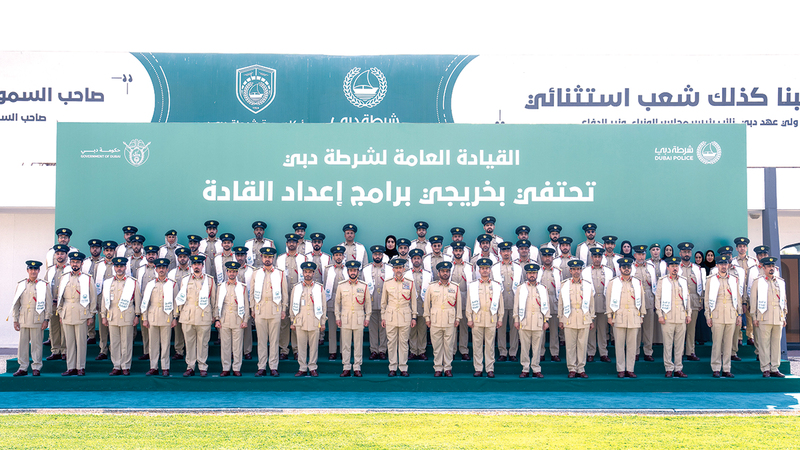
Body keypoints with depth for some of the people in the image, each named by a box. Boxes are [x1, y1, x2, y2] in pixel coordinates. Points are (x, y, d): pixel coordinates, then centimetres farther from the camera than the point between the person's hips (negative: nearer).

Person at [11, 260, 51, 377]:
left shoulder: (44, 285, 3)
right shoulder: (21, 285, 10)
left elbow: (49, 304, 2)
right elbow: (15, 304, 12)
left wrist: (46, 319, -4)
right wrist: (15, 320, 6)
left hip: (37, 320, -3)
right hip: (23, 320, 3)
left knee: (36, 344, 0)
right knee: (22, 344, 4)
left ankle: (36, 368, 7)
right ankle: (23, 368, 12)